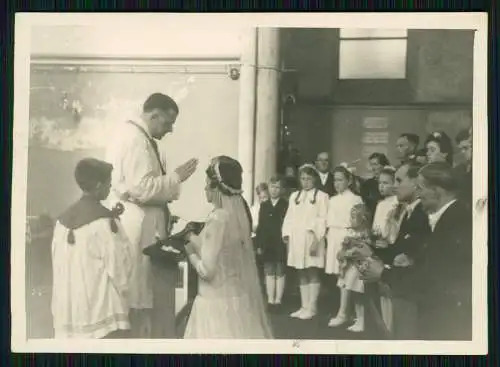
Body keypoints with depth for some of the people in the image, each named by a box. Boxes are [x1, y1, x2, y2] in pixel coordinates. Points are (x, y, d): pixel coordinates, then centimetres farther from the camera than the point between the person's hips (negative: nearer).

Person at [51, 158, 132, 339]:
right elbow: (118, 266, -9)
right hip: (102, 313, -7)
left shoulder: (63, 219, 7)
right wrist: (122, 288, 9)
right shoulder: (104, 220, -12)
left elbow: (59, 264, 11)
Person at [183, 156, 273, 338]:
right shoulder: (238, 213, 4)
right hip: (238, 296, 8)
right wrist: (193, 238, 15)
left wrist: (190, 250, -3)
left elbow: (206, 270, -18)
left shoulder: (218, 219, -20)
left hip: (219, 302, -8)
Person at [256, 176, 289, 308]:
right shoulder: (264, 205, 11)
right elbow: (260, 226, 8)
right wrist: (259, 244, 4)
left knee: (280, 272, 4)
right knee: (269, 272, 7)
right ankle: (270, 300, 12)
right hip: (267, 244, 4)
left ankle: (278, 300, 8)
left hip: (281, 244, -4)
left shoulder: (286, 205, -4)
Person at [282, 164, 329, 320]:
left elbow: (323, 219, -7)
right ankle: (304, 306, 16)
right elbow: (289, 217, 13)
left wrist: (316, 238, -16)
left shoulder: (321, 196, 0)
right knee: (302, 274, 10)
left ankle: (311, 307, 3)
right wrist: (286, 234, 2)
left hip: (311, 239, -5)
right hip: (296, 239, 5)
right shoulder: (294, 196, 16)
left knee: (312, 273, -2)